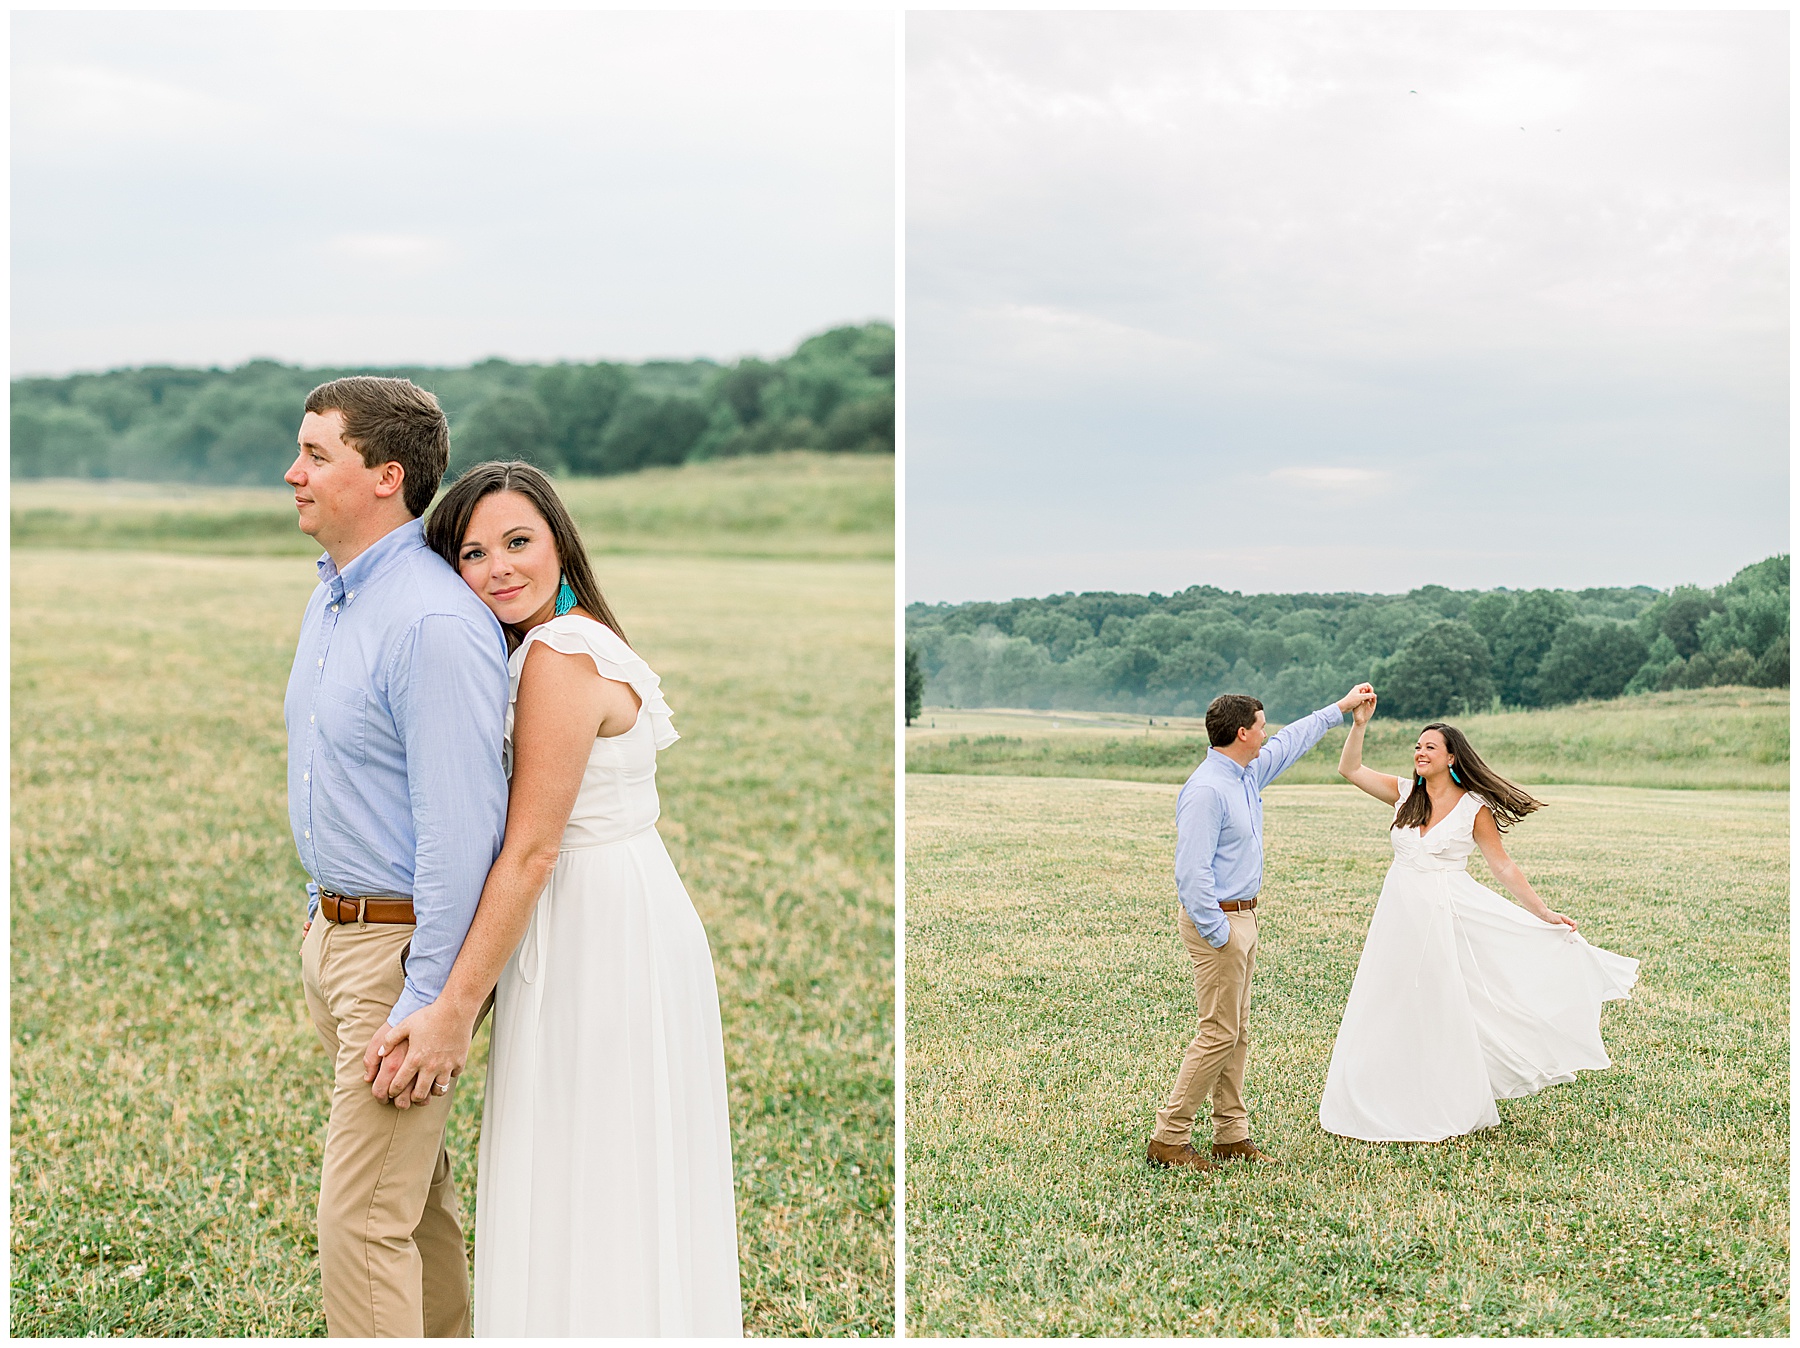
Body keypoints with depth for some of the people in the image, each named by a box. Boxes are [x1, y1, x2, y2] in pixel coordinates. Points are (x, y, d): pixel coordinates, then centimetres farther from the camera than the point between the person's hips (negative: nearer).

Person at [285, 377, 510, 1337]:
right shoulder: (329, 599, 10)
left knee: (362, 1221, -6)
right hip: (333, 929, 10)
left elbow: (459, 825, -23)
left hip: (403, 943, -10)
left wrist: (423, 1003, -22)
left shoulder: (435, 623, -22)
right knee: (415, 1188, 19)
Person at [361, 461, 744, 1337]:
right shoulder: (574, 644, 13)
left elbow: (531, 850, -21)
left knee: (591, 1198, -1)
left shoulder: (558, 655, -18)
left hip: (601, 940, -10)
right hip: (614, 926, 10)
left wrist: (454, 1009, -20)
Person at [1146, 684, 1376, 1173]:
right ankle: (1169, 1138, -4)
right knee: (1219, 1032, -9)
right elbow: (1192, 871, -24)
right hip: (1217, 919, -10)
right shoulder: (1207, 790, -21)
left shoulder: (1248, 775, 9)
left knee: (1237, 1032, 11)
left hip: (1241, 916, 10)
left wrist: (1341, 707, 34)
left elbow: (1290, 742, 28)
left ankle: (1231, 1135, 17)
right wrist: (1217, 933, -23)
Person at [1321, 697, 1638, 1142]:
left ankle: (1450, 1109, 14)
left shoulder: (1474, 808, -5)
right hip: (1401, 916, 4)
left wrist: (1544, 914, -5)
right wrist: (1360, 722, -7)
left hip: (1448, 916, -4)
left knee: (1443, 1014, 2)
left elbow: (1504, 866, -2)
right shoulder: (1405, 794, 6)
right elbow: (1350, 769, 5)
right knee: (1396, 1013, 9)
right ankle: (1394, 1108, 20)